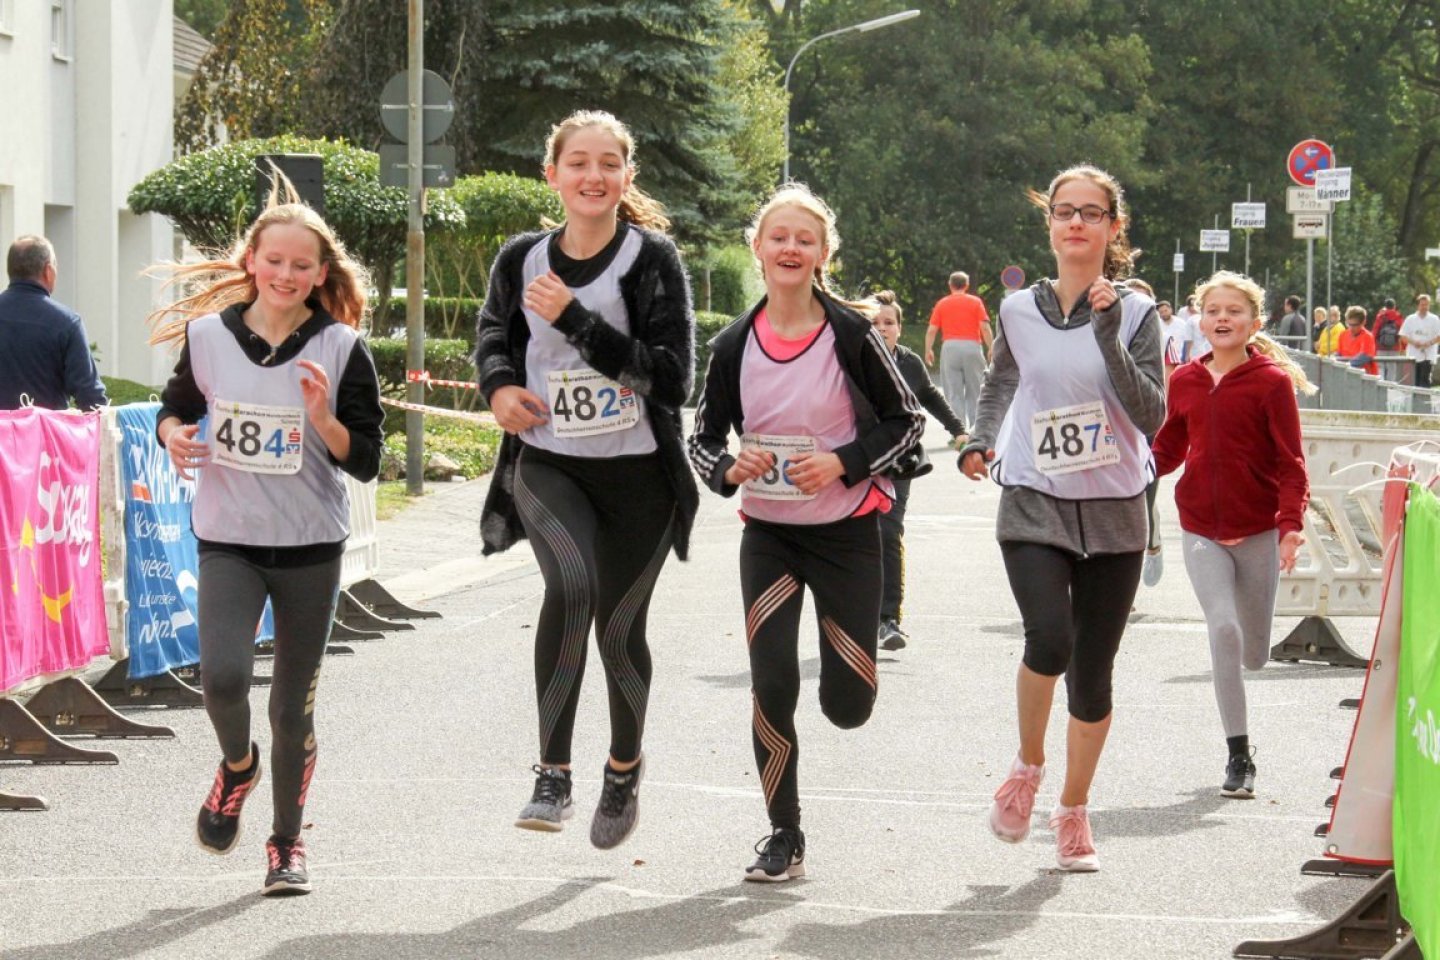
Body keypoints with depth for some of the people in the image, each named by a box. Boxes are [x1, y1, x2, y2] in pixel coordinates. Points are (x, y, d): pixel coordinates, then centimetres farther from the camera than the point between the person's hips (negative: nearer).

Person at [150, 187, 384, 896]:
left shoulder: (341, 348, -4)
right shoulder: (208, 335, -1)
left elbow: (365, 462, -3)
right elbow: (177, 405, 15)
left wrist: (322, 417, -21)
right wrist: (173, 434, -7)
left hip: (311, 548, 0)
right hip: (228, 540, 0)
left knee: (293, 707, 8)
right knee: (222, 677, -21)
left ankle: (288, 843, 27)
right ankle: (237, 766, 14)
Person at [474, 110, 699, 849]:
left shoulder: (651, 259, -7)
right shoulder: (523, 259, 2)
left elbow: (673, 376, -15)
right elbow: (494, 333, 23)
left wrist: (575, 319, -21)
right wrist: (499, 385, 0)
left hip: (636, 469, -1)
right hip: (547, 464, 1)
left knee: (619, 624, 10)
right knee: (571, 584, -28)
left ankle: (624, 768, 40)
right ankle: (553, 774, -20)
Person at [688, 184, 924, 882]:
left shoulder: (852, 337, -10)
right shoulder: (734, 345, -2)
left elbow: (906, 422, -2)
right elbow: (703, 438, 6)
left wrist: (843, 463, -17)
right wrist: (729, 470, -16)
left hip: (847, 534, -2)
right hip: (768, 535, 2)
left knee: (847, 708, 0)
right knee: (771, 687, -7)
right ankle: (783, 837, 8)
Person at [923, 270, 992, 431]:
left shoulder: (942, 303, 9)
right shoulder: (975, 302, 7)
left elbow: (931, 330, 3)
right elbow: (985, 327, -3)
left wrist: (928, 350, 12)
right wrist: (991, 349, 3)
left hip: (950, 347, 0)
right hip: (972, 346, 0)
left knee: (954, 394, 0)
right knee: (974, 393, 10)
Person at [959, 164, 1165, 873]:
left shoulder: (1134, 313, -2)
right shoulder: (1019, 311, 4)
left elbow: (1152, 416, -12)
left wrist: (1108, 333, -19)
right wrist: (980, 442, 6)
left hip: (1113, 513, 0)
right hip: (1033, 505, 0)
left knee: (1092, 670, 5)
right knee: (1050, 640, -23)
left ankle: (1073, 814, 23)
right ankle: (1027, 767, 4)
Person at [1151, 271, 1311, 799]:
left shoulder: (1272, 381, -8)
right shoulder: (1185, 382, 3)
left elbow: (1291, 463, -9)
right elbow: (1168, 451, 14)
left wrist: (1291, 526, -21)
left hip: (1258, 531, -1)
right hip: (1202, 531, 1)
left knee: (1253, 654, 7)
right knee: (1223, 627, -17)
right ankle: (1239, 756, -11)